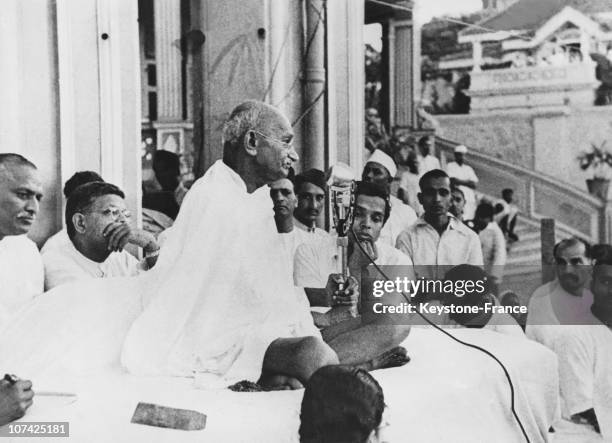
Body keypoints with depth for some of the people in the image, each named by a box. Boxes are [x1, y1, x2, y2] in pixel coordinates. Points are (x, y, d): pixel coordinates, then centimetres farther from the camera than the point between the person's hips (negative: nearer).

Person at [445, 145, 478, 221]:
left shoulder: (468, 168, 21)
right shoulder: (450, 166, 7)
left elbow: (474, 184, 8)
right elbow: (453, 181, -8)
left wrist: (460, 181, -1)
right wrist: (467, 182, 1)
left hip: (470, 200, 5)